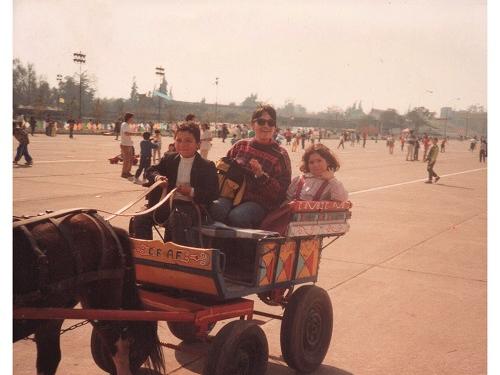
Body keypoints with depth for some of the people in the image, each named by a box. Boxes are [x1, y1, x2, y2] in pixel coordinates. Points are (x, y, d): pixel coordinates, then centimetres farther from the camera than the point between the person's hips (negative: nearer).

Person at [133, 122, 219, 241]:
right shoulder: (168, 158, 14)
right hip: (167, 202, 5)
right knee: (141, 219, -17)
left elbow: (213, 194, -5)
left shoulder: (207, 166, -1)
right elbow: (150, 170, 16)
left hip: (189, 205, -5)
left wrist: (192, 192, -18)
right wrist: (157, 177, -9)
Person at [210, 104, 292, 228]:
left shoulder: (280, 154, 4)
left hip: (259, 203, -3)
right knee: (216, 208, -32)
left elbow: (281, 191, -2)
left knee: (237, 216, -35)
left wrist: (261, 175, -16)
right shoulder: (241, 145, 13)